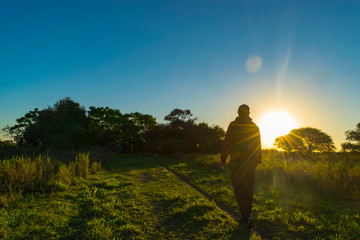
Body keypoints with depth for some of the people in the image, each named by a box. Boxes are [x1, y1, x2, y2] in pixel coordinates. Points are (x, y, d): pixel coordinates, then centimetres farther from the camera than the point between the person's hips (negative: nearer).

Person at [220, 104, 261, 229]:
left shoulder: (234, 125, -7)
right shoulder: (255, 127, 8)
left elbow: (226, 143, -9)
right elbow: (258, 146, 11)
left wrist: (223, 159, -1)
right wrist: (257, 160, 19)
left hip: (237, 162, -5)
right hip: (251, 162, 5)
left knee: (238, 189, 1)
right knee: (248, 188, 13)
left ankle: (247, 216, -7)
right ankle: (247, 215, 22)